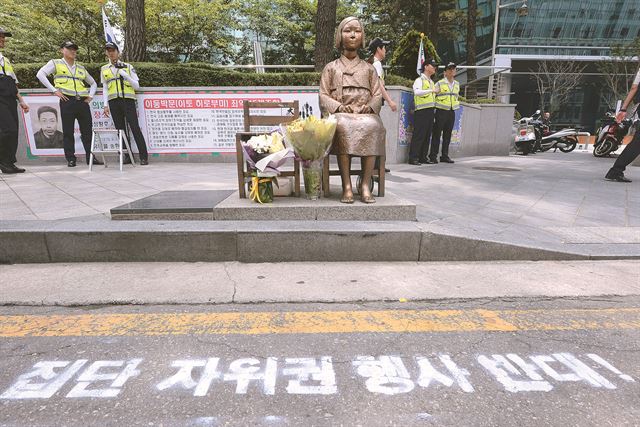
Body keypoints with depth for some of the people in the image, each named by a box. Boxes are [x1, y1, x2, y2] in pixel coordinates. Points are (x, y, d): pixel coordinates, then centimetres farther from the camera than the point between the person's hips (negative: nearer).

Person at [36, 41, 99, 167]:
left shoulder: (81, 68, 22)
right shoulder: (56, 63, 9)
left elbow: (93, 83, 31)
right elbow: (40, 74, -3)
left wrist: (90, 96, 14)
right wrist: (54, 90, -10)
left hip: (83, 102, 4)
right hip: (67, 101, -4)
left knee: (88, 131, 2)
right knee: (68, 132, -2)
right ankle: (70, 159, 2)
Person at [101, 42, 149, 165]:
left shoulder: (128, 67, 9)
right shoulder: (104, 69, 16)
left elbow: (137, 86, 4)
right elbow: (105, 89, 17)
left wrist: (125, 75, -9)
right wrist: (105, 105, 8)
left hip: (128, 100, -3)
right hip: (113, 102, 3)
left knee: (135, 128, -11)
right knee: (121, 130, 1)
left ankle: (144, 157, -11)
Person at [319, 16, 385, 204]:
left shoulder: (369, 68, 24)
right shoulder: (330, 67, 20)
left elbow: (377, 95, 14)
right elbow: (323, 96, 9)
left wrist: (368, 107, -9)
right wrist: (340, 107, -10)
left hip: (366, 115, 1)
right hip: (339, 115, -1)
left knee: (372, 127, -36)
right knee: (343, 127, -38)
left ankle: (365, 185, -35)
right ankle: (346, 186, -38)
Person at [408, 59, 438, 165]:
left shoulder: (431, 82, 23)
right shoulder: (420, 80, -4)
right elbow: (417, 92, -23)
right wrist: (431, 90, -31)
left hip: (430, 110, 8)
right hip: (422, 111, -8)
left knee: (427, 135, 7)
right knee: (418, 135, -10)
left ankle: (423, 157, 12)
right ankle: (413, 158, -8)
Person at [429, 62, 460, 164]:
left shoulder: (457, 84, 14)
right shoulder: (440, 83, -4)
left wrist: (456, 105, 19)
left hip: (451, 112, 5)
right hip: (441, 111, -5)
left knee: (447, 135, 7)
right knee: (437, 134, -5)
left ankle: (445, 156, 14)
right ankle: (433, 156, -1)